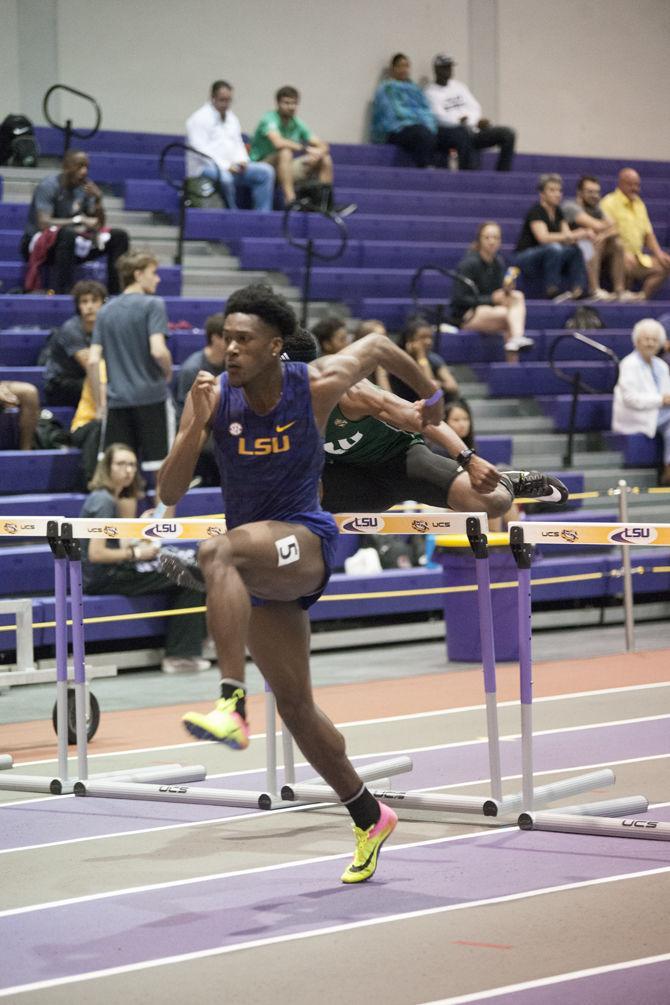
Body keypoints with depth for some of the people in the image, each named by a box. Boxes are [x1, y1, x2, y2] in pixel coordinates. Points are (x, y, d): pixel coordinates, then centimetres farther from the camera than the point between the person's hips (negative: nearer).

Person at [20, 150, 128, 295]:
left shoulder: (86, 186, 2)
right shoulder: (49, 186, -16)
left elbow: (98, 225, 1)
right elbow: (43, 223, -28)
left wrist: (98, 200, -17)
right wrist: (78, 220, -35)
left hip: (72, 244, 7)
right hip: (38, 243, -6)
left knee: (119, 236, -8)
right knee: (68, 233, -40)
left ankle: (115, 292, -13)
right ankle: (61, 293, -44)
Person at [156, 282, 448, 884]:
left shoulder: (317, 386, -10)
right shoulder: (213, 397, -5)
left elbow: (377, 346, 11)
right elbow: (169, 494, -9)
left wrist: (429, 392, 26)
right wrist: (196, 426, -23)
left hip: (306, 542, -5)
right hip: (259, 566, 5)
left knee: (219, 552, -38)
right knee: (295, 706, 12)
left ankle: (232, 705, -49)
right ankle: (369, 818, 31)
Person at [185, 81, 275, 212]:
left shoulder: (231, 118, 18)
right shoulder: (199, 119, -6)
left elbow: (238, 143, 22)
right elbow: (201, 151, -15)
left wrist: (241, 161, -1)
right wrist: (225, 166, -22)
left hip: (231, 167, 8)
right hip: (205, 168, -7)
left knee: (265, 171, -10)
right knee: (224, 177, -40)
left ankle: (262, 215, -16)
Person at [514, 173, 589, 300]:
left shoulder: (558, 212, 9)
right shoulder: (536, 211, -15)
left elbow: (566, 237, 1)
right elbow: (543, 238, -31)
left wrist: (583, 234, -22)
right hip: (525, 257, -7)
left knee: (575, 250, -14)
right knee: (554, 248, -35)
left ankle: (577, 292, -19)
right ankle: (552, 292, -28)